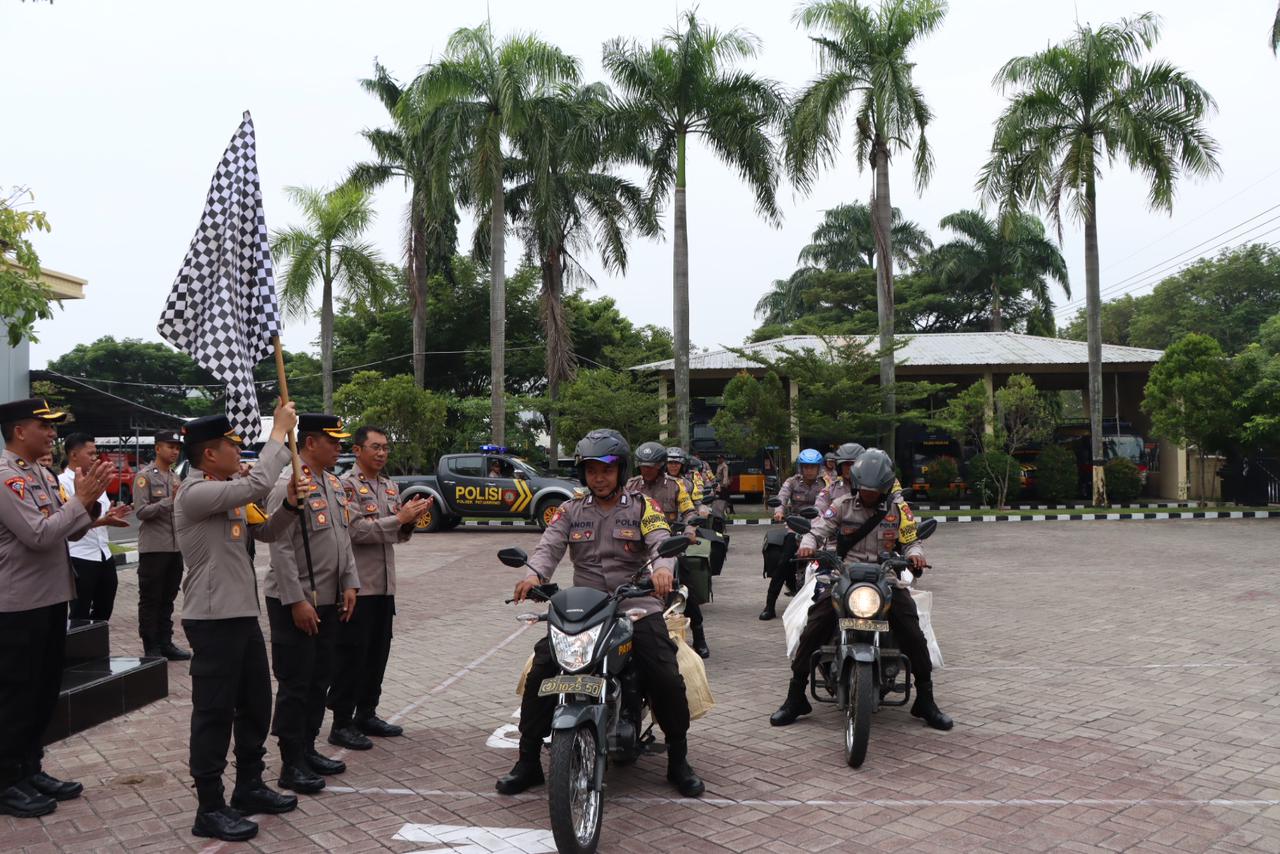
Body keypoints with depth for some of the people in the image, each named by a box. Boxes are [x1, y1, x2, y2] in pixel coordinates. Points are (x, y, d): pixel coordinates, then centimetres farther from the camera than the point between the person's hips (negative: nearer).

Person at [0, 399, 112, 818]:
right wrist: (81, 499, -19)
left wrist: (90, 499, -3)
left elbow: (71, 531, 12)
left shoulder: (42, 475, 11)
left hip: (51, 598, 9)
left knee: (44, 691, 16)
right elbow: (39, 535, -24)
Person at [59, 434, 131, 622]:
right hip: (79, 558, -7)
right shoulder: (62, 482, -11)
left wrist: (112, 516, -5)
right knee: (80, 615, 4)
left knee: (104, 610, 16)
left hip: (104, 555, 7)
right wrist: (103, 521, -28)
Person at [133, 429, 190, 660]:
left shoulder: (177, 477, 14)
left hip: (176, 547, 7)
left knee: (168, 599, 13)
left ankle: (165, 643, 21)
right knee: (150, 600, 2)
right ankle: (151, 648, 8)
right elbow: (141, 511, -15)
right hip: (153, 548, -7)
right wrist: (170, 500, -22)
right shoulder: (145, 476, -7)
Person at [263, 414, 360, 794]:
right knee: (295, 685, 1)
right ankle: (292, 766, 11)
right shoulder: (288, 486, -16)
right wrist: (297, 601, -20)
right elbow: (281, 548, -20)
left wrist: (350, 584, 7)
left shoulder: (335, 485, 11)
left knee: (320, 680, 16)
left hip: (329, 602, 8)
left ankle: (308, 750, 29)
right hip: (295, 604, -8)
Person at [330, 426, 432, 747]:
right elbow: (356, 530, -19)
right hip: (357, 584, -7)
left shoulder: (391, 486, 15)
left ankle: (366, 714, 26)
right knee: (352, 654, -1)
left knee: (378, 652, 14)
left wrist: (410, 519, -4)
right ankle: (341, 723, 8)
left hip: (384, 584, 8)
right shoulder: (346, 485, -9)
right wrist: (399, 517, -20)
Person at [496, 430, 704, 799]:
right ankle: (528, 762, 5)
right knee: (540, 672, -12)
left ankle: (678, 761, 8)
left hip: (636, 606, -2)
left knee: (667, 678, -16)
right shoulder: (571, 510, 12)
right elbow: (549, 545, -2)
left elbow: (662, 542, -10)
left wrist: (662, 567, -35)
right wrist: (534, 573, -25)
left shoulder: (642, 507, 6)